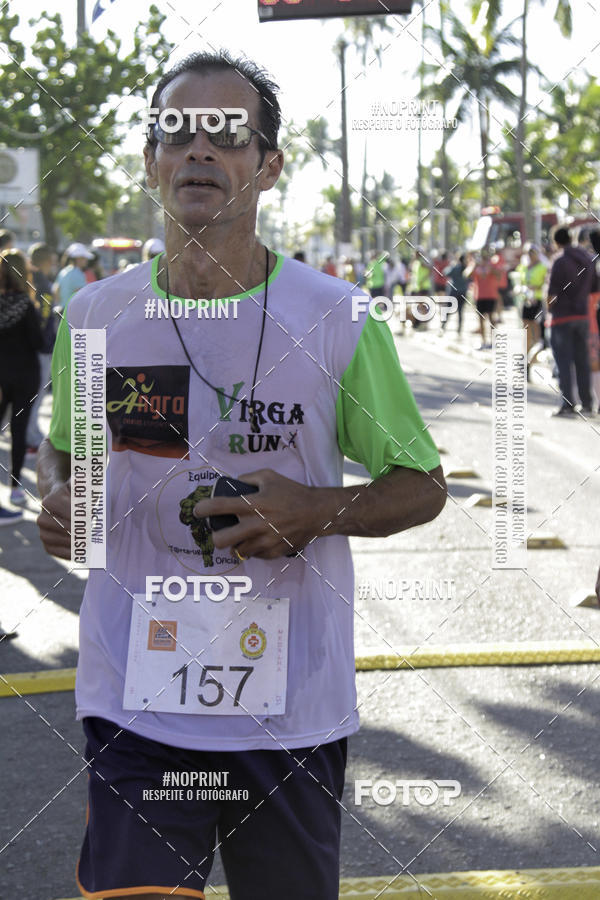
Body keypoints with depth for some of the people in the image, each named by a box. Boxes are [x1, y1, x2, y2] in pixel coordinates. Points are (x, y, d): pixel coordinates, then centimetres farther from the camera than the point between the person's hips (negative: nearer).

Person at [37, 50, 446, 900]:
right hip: (134, 704, 1)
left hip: (294, 710, 0)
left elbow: (422, 485, 4)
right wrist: (57, 496, -3)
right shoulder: (94, 315, 3)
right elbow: (62, 445, 20)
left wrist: (317, 511, -15)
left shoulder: (339, 322, -4)